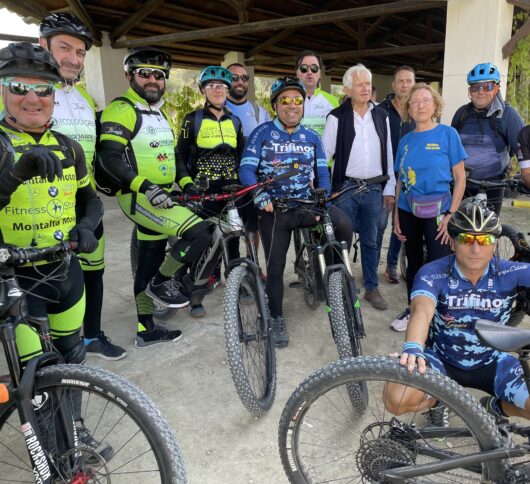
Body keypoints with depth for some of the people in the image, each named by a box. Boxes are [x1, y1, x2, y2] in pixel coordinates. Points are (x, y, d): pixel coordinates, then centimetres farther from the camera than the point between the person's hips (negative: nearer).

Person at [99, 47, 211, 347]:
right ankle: (162, 282, -2)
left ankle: (146, 331, 24)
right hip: (139, 198, -9)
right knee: (200, 232, -22)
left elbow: (170, 154, 23)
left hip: (160, 198, 9)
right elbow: (110, 158, -20)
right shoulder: (121, 110, -11)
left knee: (150, 263, 13)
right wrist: (145, 186, -29)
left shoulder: (160, 114, 18)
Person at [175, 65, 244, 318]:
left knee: (232, 239, 7)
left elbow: (241, 155, 17)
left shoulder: (234, 122, 13)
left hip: (231, 189, 4)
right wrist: (186, 183, -14)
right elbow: (180, 155, -1)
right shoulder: (193, 120, 1)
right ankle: (196, 297, 6)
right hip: (203, 190, -3)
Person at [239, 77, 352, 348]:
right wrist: (260, 197, -27)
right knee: (275, 266, 2)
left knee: (343, 225, -25)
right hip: (274, 209, -1)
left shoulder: (311, 138, 9)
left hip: (306, 204, 2)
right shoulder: (262, 134, -1)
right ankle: (277, 319, 21)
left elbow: (322, 173, 7)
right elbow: (246, 169, -9)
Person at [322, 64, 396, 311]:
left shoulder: (381, 116, 9)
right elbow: (324, 152, -3)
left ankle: (371, 288, 23)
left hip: (374, 189, 3)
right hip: (346, 188, -3)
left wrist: (389, 188, 8)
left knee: (370, 241, 11)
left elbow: (388, 154, 11)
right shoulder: (337, 117, -2)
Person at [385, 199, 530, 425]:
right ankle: (437, 400, 10)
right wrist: (412, 349, -60)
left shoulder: (509, 273, -14)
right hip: (442, 359, -2)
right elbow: (422, 310, -40)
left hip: (490, 364, 3)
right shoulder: (432, 274, -22)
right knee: (397, 400, -28)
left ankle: (496, 406, 16)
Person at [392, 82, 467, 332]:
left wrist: (451, 214, -12)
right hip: (408, 211, 4)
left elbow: (460, 178, -5)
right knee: (413, 262, 14)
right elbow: (401, 180, 10)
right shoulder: (406, 140, 6)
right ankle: (412, 310, 29)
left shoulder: (447, 134, -5)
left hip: (436, 211, -4)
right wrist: (396, 216, 5)